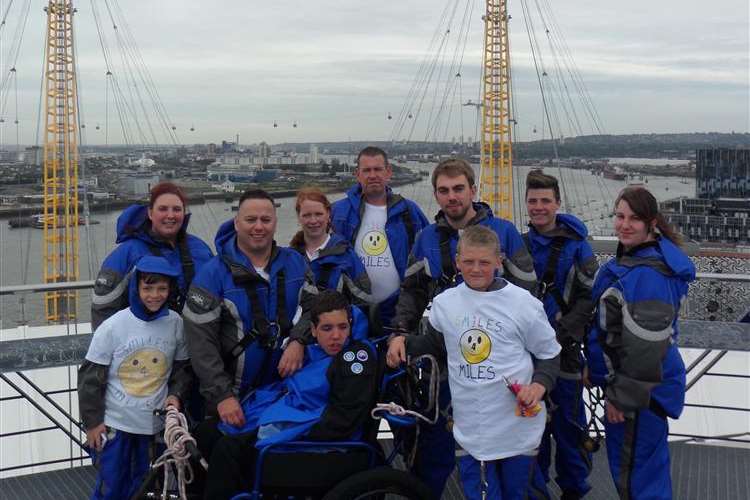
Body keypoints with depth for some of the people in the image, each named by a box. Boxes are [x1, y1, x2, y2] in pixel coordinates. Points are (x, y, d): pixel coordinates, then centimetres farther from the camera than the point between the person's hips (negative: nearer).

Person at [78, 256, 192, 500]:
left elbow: (183, 368, 9)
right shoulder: (112, 327, -14)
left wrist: (176, 394, -8)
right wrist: (92, 421, -5)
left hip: (155, 424, 3)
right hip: (114, 424, -3)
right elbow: (91, 377, -7)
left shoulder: (175, 324, -6)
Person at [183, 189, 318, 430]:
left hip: (288, 389, 3)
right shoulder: (213, 273, -10)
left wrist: (298, 341, -18)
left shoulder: (295, 262, 2)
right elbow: (200, 341, -12)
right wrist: (222, 396, -18)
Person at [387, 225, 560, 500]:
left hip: (518, 424, -1)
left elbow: (549, 355, 2)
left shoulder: (522, 303, -8)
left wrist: (539, 385, -16)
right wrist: (404, 340, 3)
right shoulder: (443, 303, 1)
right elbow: (435, 345, 20)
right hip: (470, 429, 2)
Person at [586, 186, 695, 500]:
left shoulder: (648, 274, -24)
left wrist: (621, 396, -17)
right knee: (650, 464, 22)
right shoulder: (630, 260, 8)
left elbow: (645, 345, -24)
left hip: (642, 389, -10)